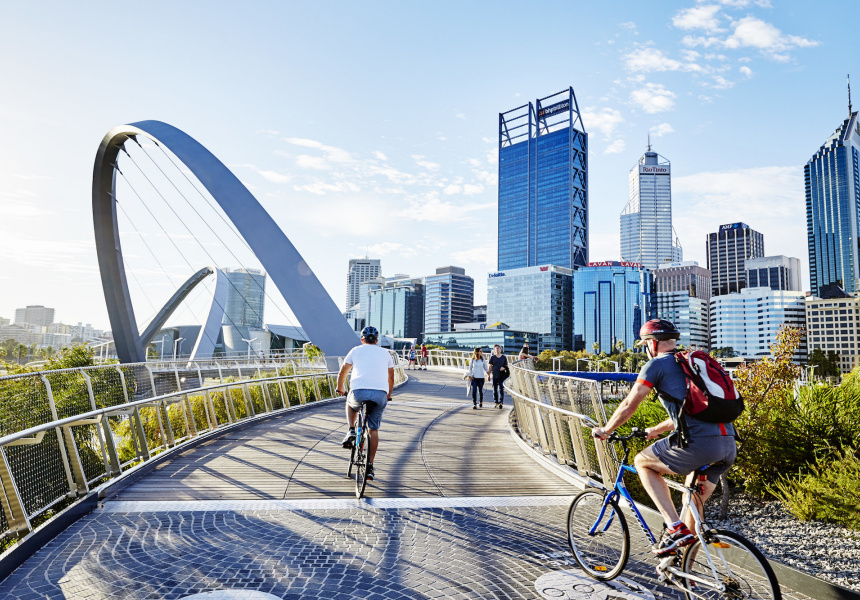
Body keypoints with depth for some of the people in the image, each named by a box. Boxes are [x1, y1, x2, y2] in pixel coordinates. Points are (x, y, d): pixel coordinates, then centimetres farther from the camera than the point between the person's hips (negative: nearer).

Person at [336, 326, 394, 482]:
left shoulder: (356, 350, 18)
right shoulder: (385, 353, 23)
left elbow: (342, 373, 25)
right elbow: (391, 378, 32)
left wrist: (339, 388, 43)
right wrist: (388, 395, 47)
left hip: (359, 391, -1)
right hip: (380, 394, 1)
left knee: (351, 404, 34)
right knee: (373, 429, 14)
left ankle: (351, 432, 16)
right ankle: (370, 466, 12)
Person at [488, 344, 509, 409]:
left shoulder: (504, 357, 6)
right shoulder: (492, 357, 6)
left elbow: (506, 366, 12)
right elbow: (490, 366, 7)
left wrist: (504, 368, -10)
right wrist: (489, 374, 3)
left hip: (501, 375, -1)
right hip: (494, 376, 1)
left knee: (501, 389, -9)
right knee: (495, 389, 7)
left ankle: (501, 402, -8)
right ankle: (496, 402, 18)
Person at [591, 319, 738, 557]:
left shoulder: (657, 364, 3)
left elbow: (628, 406, 4)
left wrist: (604, 430, 19)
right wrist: (656, 430, 48)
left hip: (698, 442, -8)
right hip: (728, 444, 8)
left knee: (642, 462, 14)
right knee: (694, 502, 23)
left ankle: (675, 528, 3)